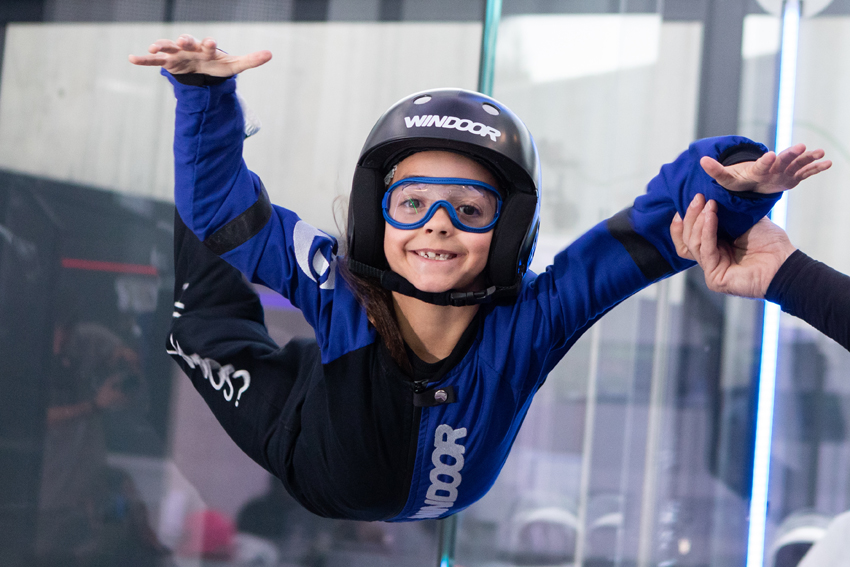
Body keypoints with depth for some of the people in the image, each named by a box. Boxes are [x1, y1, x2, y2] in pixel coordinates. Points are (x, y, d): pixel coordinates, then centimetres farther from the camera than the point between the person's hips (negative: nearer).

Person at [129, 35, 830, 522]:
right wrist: (207, 91, -39)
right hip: (303, 473, -1)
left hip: (439, 520, 1)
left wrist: (726, 182, -59)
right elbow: (218, 201, -27)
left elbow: (655, 228, -40)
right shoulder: (338, 288, -37)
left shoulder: (529, 323, -38)